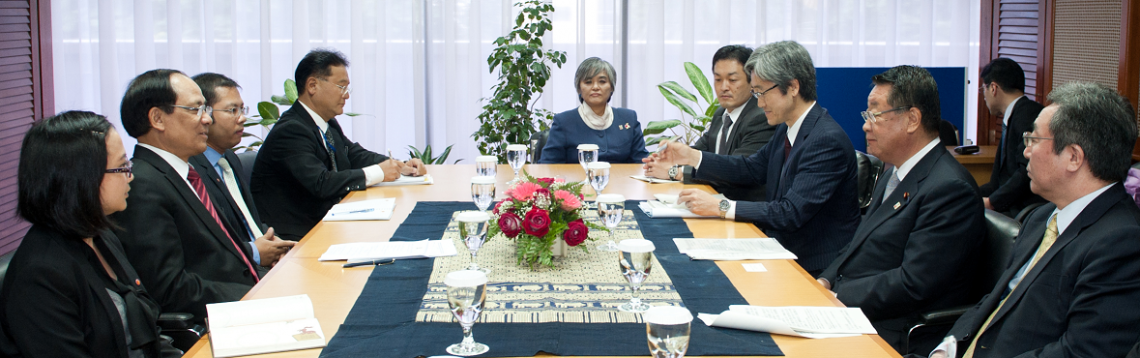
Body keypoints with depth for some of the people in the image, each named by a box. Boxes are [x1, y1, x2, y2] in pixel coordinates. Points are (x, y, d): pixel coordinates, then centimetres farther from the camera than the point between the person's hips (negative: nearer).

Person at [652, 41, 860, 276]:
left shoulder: (827, 140, -22)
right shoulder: (788, 129, 7)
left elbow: (791, 213, -27)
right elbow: (753, 169, 21)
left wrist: (721, 207, -27)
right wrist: (691, 157, 12)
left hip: (815, 269, -8)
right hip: (786, 251, 8)